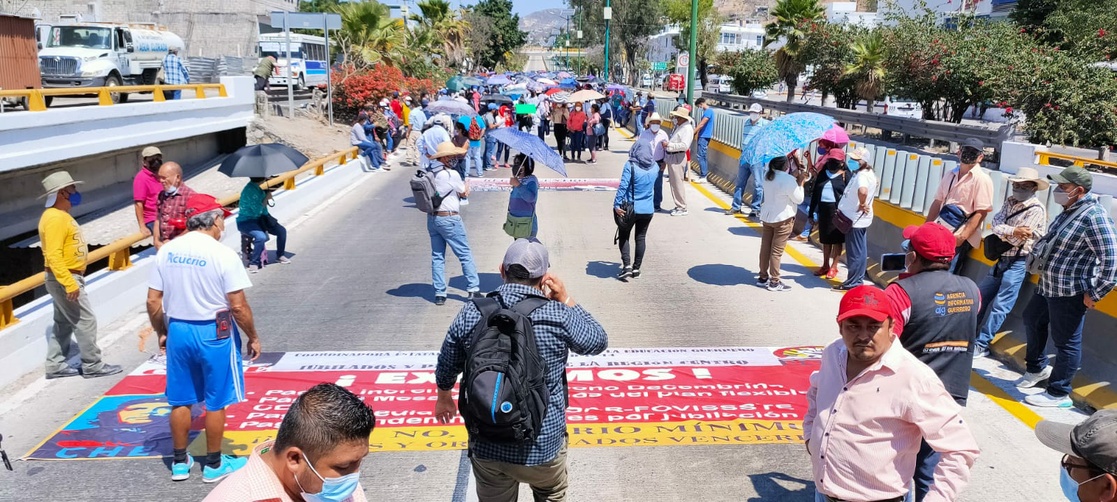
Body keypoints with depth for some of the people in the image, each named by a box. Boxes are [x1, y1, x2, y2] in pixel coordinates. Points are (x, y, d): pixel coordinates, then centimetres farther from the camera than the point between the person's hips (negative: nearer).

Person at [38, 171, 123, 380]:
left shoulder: (61, 215, 12)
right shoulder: (55, 218, -20)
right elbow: (53, 256, -27)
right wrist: (69, 283, -29)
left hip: (68, 278, 11)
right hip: (64, 279, -11)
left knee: (64, 323, 15)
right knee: (86, 320, -4)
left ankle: (56, 366, 22)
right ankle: (92, 366, 4)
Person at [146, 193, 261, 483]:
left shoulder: (167, 251, 0)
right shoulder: (222, 254, -15)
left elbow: (153, 301, 3)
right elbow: (238, 306, -15)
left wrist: (161, 333, 18)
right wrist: (253, 337, -2)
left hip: (178, 330, 5)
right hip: (214, 333, -5)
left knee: (180, 401, 16)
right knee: (215, 402, 9)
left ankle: (180, 462, 29)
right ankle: (214, 465, 21)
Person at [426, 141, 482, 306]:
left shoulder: (429, 174, 6)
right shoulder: (452, 174, -13)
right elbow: (464, 193, -1)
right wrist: (466, 185, 21)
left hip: (432, 218, 7)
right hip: (449, 218, -7)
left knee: (437, 256, 10)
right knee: (465, 254, 4)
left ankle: (439, 293, 12)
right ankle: (473, 289, 6)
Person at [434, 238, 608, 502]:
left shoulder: (471, 313, -8)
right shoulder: (559, 316, -16)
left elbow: (446, 367, 7)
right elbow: (599, 342, 4)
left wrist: (444, 397, 27)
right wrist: (567, 300, 7)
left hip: (486, 447, 2)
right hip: (542, 446, -1)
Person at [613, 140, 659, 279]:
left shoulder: (630, 165, -14)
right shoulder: (655, 166, 0)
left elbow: (623, 186, -19)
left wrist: (617, 204, -17)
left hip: (631, 209, -4)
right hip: (648, 210, 4)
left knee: (624, 236, 12)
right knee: (641, 238, 14)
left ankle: (627, 265, -1)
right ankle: (636, 268, 18)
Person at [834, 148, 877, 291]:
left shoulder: (862, 175, -20)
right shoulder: (867, 173, 13)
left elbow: (862, 191, -42)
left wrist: (862, 205, -27)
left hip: (856, 219, -11)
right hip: (859, 219, 11)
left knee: (855, 252, -3)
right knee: (859, 252, 16)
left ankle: (852, 283, 3)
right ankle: (858, 279, 25)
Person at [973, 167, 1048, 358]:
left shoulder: (1036, 209, -15)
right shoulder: (1010, 201, 8)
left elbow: (1018, 240, -21)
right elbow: (996, 224, -7)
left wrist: (1002, 232, -11)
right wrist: (1012, 231, -23)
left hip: (1018, 262, -8)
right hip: (1003, 259, 8)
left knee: (1000, 305, -5)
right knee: (981, 296, 14)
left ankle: (981, 344, -2)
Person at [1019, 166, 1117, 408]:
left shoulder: (1094, 216, -21)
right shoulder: (1069, 210, 7)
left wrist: (1095, 294, -20)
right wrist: (1039, 262, 14)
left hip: (1070, 292, -10)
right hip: (1048, 285, 10)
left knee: (1066, 342, 1)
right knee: (1032, 320, 25)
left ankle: (1059, 394, 14)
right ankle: (1037, 368, 45)